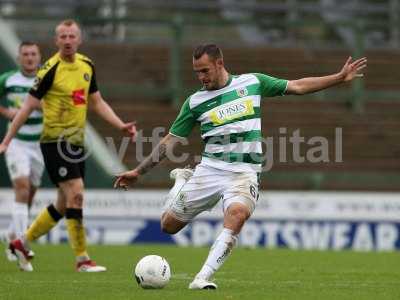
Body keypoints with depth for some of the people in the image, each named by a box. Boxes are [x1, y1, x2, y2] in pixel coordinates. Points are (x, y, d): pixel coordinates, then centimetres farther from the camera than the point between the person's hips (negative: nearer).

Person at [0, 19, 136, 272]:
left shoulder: (87, 66, 8)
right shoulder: (51, 69, -12)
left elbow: (97, 103, 18)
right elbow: (28, 107, -9)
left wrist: (121, 126, 7)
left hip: (76, 142, 8)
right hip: (55, 141, -8)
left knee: (64, 204, 12)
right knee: (76, 194, -16)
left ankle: (22, 244, 27)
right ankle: (82, 259, -11)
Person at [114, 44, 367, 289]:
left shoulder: (252, 82, 6)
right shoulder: (195, 102, 5)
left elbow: (297, 86, 11)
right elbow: (170, 141, 10)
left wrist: (340, 77, 7)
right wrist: (139, 171, 6)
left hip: (244, 173, -1)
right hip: (210, 168, 1)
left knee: (237, 214, -33)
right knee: (169, 224, 1)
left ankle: (203, 278, -32)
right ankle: (182, 181, 33)